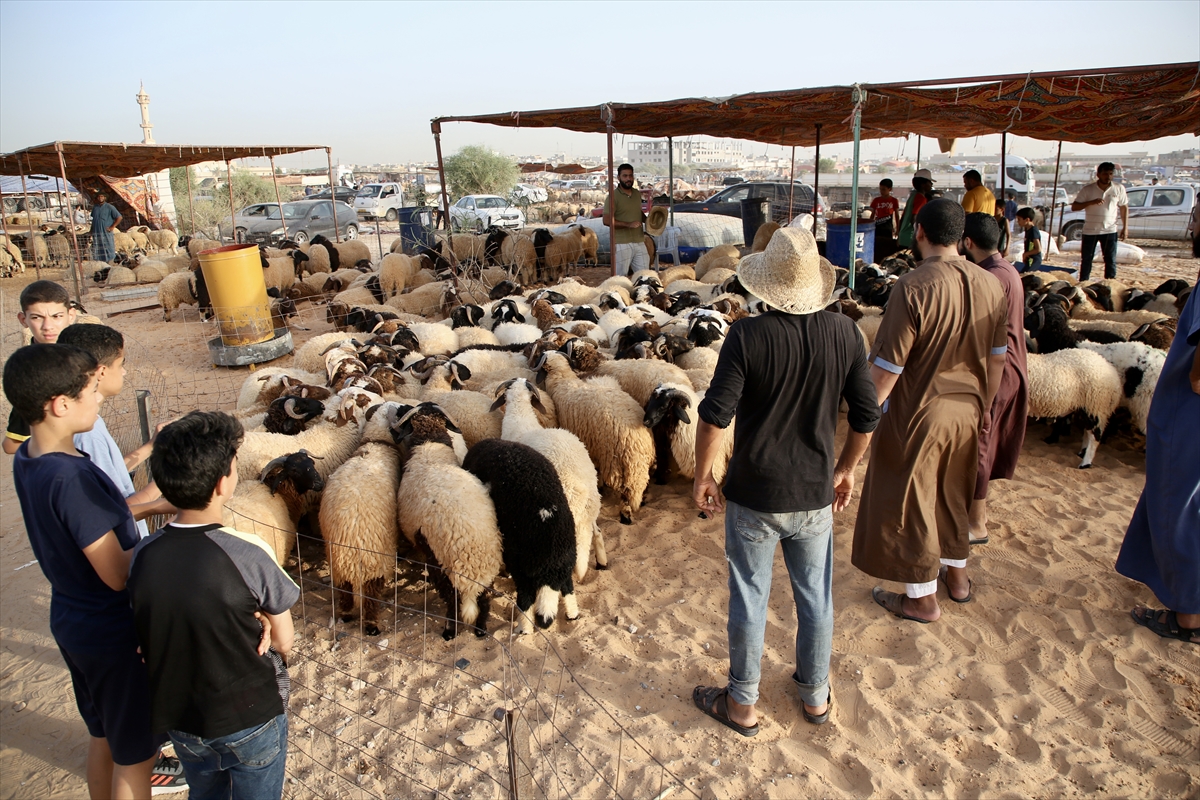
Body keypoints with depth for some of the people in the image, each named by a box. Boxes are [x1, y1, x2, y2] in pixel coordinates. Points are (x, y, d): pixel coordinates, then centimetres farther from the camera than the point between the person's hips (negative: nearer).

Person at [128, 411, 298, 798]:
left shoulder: (142, 556, -14)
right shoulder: (248, 555, -28)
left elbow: (151, 638, 2)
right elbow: (283, 641, -14)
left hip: (178, 720, 4)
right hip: (250, 721, -4)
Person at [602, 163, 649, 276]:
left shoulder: (637, 194, 13)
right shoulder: (613, 196, -8)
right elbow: (607, 220, -15)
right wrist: (628, 224, -22)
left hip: (639, 242, 6)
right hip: (622, 243, -6)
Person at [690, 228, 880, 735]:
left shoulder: (747, 336, -17)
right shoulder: (843, 334, -5)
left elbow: (715, 415, -20)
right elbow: (867, 416, 1)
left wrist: (702, 476, -6)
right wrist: (845, 469, 16)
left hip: (754, 497, -3)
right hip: (815, 495, 4)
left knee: (749, 600, 11)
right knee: (816, 598, 20)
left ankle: (741, 705, 29)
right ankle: (815, 695, 40)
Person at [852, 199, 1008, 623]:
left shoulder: (913, 287, -22)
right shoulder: (990, 285, -2)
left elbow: (888, 365, -22)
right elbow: (997, 357, 8)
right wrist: (984, 404, 22)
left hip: (919, 413, -7)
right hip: (966, 411, 7)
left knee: (909, 504, 9)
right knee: (954, 494, 25)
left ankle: (922, 599, 23)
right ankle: (957, 576, 43)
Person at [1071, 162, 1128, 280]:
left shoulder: (1119, 189, 2)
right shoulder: (1087, 189, -3)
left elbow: (1124, 208, 9)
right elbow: (1074, 207, -6)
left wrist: (1125, 227, 4)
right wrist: (1092, 202, -22)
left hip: (1110, 230, 1)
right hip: (1090, 230, -1)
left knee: (1111, 260, 1)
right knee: (1086, 259, 7)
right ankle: (1083, 283, 18)